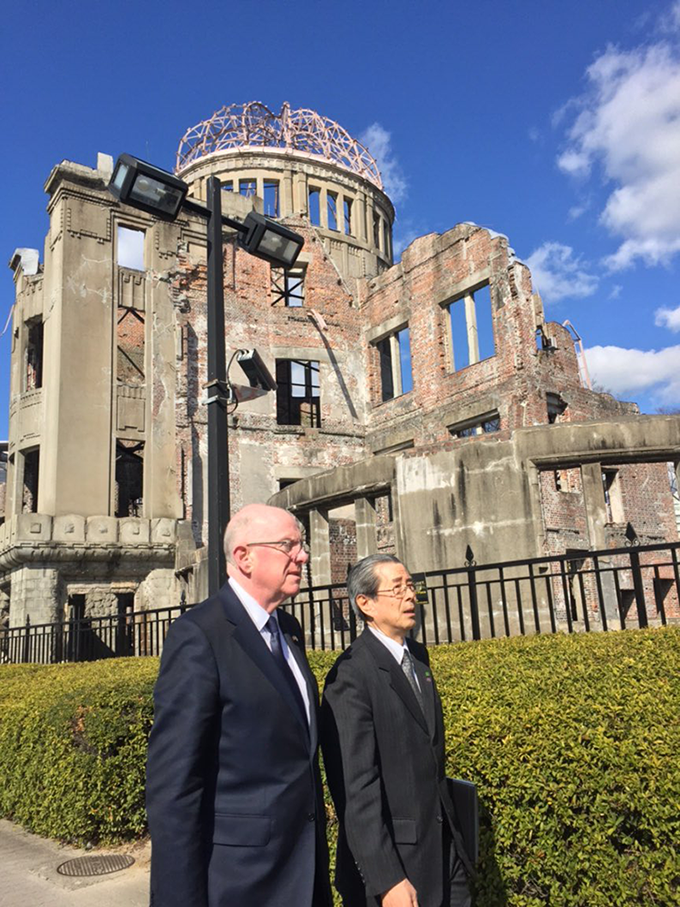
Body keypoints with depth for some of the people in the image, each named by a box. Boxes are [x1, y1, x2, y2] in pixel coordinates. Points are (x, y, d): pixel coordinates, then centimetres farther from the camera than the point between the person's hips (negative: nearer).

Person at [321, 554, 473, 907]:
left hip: (443, 849, 7)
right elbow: (356, 788, -21)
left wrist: (451, 833, 16)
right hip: (394, 858, -7)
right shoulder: (350, 676, -21)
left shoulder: (418, 656, 6)